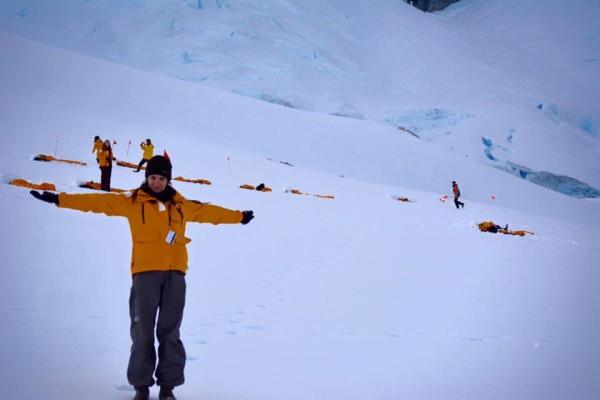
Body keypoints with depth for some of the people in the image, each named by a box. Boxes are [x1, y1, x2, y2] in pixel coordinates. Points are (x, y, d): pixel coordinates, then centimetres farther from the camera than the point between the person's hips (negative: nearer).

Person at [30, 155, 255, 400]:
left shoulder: (182, 204, 14)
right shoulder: (132, 201, 6)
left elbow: (209, 212, 25)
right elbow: (98, 202, 2)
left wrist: (239, 217, 32)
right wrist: (59, 199, -3)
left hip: (175, 273, 2)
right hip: (145, 272, -2)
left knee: (170, 331, 4)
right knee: (143, 331, 0)